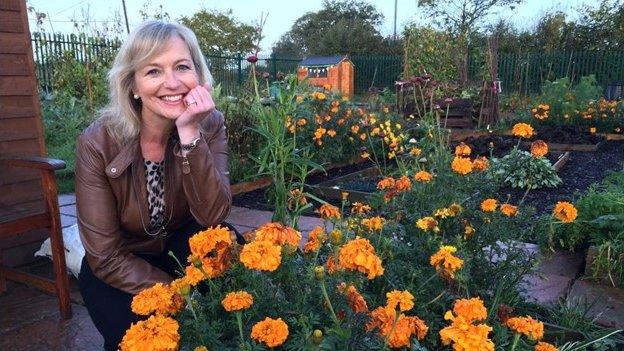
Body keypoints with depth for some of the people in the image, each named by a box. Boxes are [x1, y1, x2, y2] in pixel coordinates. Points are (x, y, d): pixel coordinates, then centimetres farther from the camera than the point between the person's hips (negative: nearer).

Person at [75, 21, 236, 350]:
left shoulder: (210, 124, -17)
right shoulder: (97, 143, -22)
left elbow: (212, 217, -28)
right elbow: (105, 256, -18)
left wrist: (189, 133, -37)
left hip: (182, 250, 2)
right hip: (118, 269, -1)